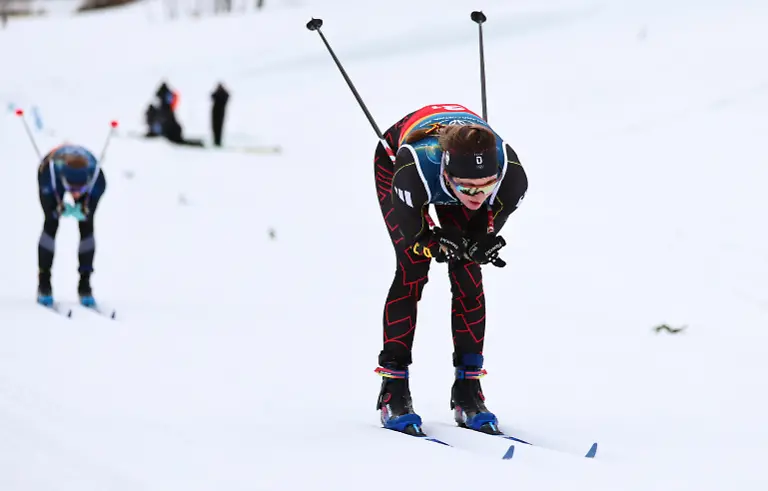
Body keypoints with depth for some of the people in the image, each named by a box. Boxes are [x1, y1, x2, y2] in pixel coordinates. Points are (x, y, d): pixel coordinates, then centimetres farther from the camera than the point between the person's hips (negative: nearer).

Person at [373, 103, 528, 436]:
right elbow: (412, 233, -27)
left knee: (468, 274, -7)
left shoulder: (512, 176, -40)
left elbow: (487, 230, -17)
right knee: (413, 269, -14)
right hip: (394, 158, -3)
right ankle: (394, 392, -7)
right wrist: (441, 245, -44)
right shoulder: (412, 172, -47)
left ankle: (468, 389, 3)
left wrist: (478, 244, -37)